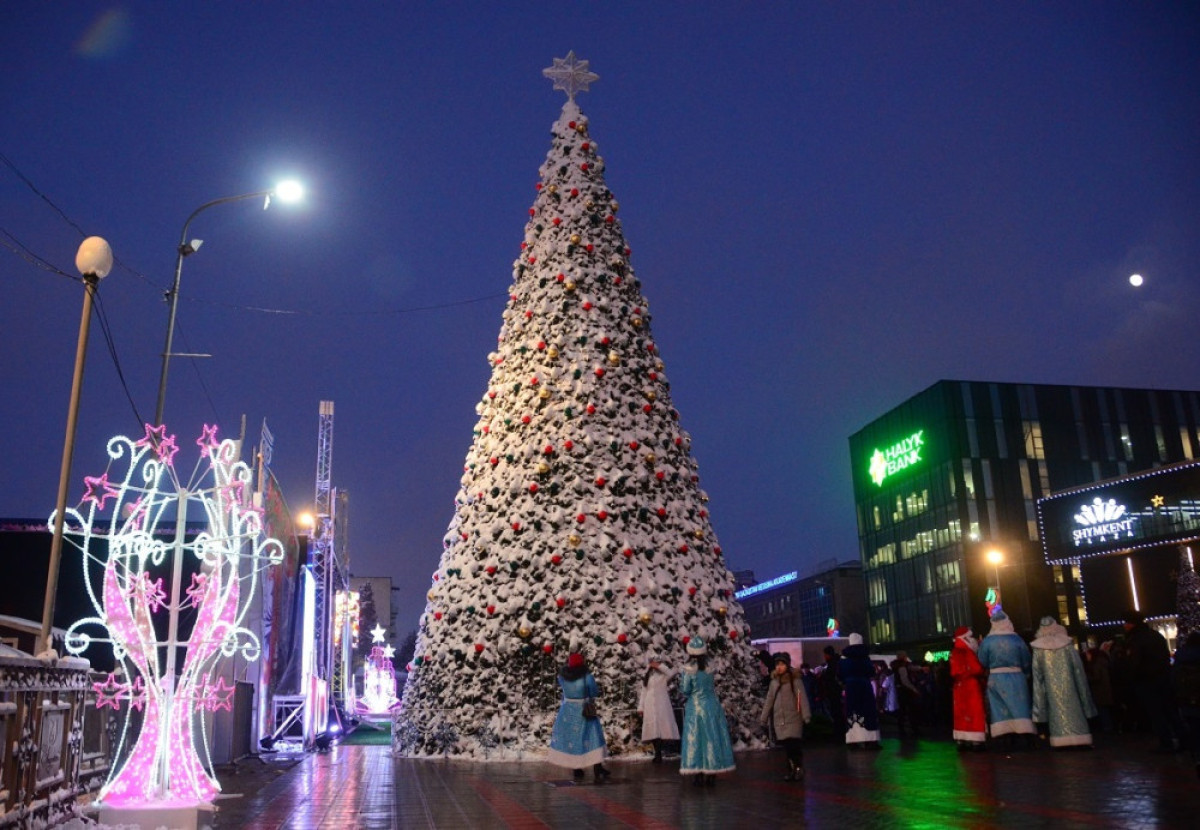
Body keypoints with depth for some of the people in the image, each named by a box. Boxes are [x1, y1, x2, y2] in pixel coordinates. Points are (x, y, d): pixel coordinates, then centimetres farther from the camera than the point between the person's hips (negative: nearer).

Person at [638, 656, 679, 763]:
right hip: (650, 706, 3)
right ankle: (657, 754, 6)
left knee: (661, 728, -9)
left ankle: (658, 754, -5)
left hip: (661, 704, -3)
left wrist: (660, 666, -12)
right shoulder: (646, 677, 13)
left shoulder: (663, 675, 4)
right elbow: (644, 693, 12)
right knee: (653, 730, 0)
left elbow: (671, 673, -19)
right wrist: (641, 707, 7)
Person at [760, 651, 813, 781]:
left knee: (793, 745, -12)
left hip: (793, 719, -4)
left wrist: (806, 716, -15)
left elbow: (803, 699, -7)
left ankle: (799, 769, 1)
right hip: (779, 720, 4)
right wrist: (763, 718, 17)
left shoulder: (795, 680, -2)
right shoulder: (774, 682, 12)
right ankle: (791, 770, 14)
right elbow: (768, 701, 16)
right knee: (786, 746, 4)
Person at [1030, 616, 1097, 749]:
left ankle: (1061, 740, -2)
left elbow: (1037, 672, 1)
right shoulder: (1067, 643, 0)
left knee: (1057, 709, 2)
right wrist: (1081, 685, 11)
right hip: (1068, 683, 0)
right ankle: (1079, 738, 7)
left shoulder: (1039, 647, -1)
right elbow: (1077, 666, 2)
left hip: (1052, 686, 0)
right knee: (1073, 707, 7)